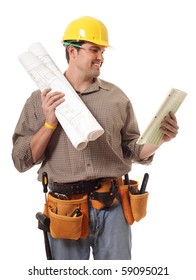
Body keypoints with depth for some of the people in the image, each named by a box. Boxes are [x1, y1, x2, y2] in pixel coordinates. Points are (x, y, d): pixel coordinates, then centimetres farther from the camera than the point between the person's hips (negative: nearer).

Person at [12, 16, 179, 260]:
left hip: (113, 205, 2)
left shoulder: (116, 97, 5)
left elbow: (132, 150, 9)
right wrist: (49, 123, -15)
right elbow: (22, 161, -3)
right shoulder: (40, 100, 1)